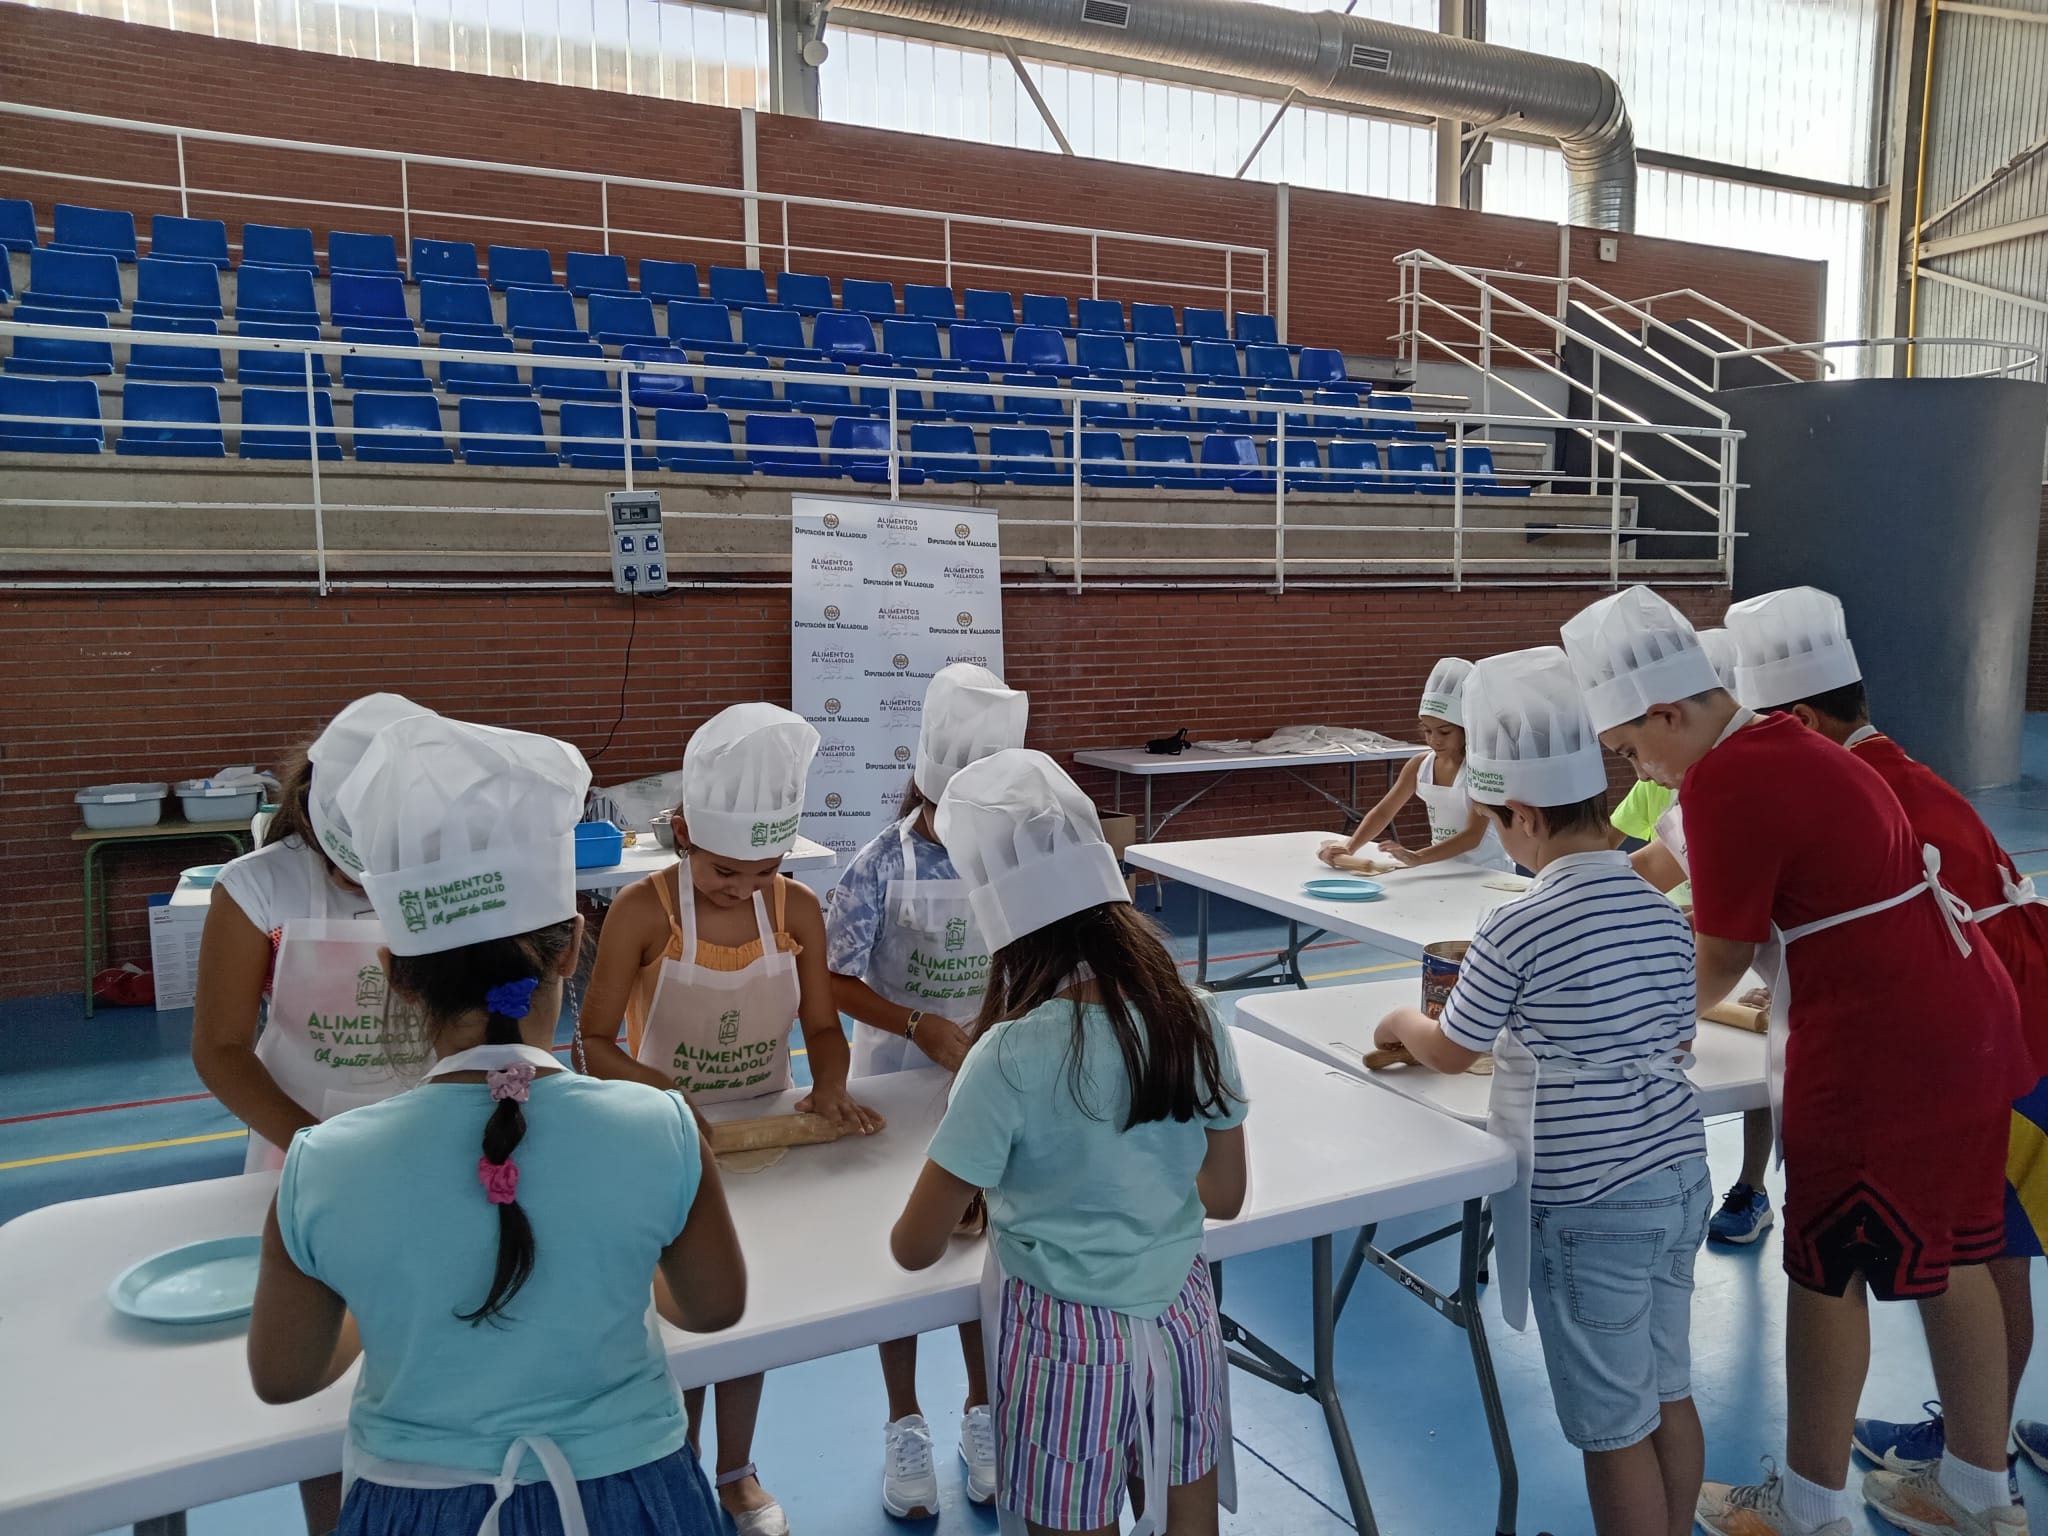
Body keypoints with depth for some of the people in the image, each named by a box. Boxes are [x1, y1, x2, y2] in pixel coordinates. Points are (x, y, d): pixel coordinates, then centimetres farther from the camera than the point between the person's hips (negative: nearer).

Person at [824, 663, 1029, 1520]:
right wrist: (921, 1026, -26)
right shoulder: (881, 868, -17)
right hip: (896, 1080, -2)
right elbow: (836, 982, -14)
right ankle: (905, 1427, 32)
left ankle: (981, 1414, 37)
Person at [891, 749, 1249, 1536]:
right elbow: (1225, 1195, 5)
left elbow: (915, 1248, -14)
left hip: (1069, 1343, -4)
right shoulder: (1196, 1021, -9)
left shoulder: (1011, 1057, -23)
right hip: (1182, 1323, 5)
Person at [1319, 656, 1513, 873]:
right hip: (1443, 870, 4)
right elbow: (1383, 812, 4)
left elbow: (1473, 835, -23)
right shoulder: (1419, 765, 2)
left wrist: (1418, 858, -36)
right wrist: (1350, 846, -13)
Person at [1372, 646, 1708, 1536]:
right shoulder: (1664, 911, 1)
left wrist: (1402, 1024, 16)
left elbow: (1450, 1052, -4)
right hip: (1678, 1175, 7)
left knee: (1613, 1427, 7)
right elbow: (1674, 1047, 12)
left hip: (1585, 1204, -7)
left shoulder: (1516, 931, -19)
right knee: (1670, 1395, 21)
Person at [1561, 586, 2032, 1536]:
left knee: (1827, 1273, 6)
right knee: (1950, 1258, 19)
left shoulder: (1724, 783, -21)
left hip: (1879, 1055, -9)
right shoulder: (1788, 747, 9)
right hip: (1961, 1022, 9)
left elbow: (1719, 964, -10)